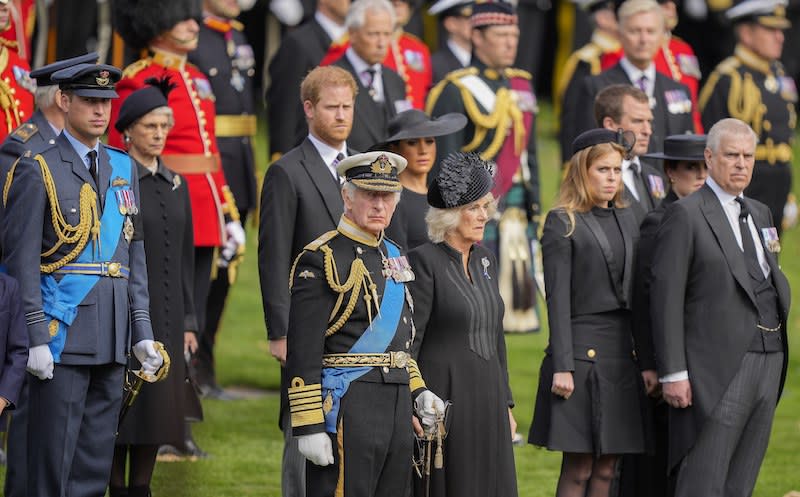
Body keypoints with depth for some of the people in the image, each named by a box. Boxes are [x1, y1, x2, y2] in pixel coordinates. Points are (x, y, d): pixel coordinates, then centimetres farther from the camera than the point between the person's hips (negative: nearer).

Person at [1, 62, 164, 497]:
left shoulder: (124, 168, 14)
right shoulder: (38, 170, -5)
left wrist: (142, 331, 11)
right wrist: (35, 339, -14)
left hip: (112, 338, 6)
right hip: (63, 332, -6)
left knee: (96, 462, 8)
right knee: (53, 461, -4)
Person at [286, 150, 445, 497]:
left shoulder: (393, 256, 16)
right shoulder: (322, 260, -9)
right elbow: (303, 353, -14)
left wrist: (417, 391, 16)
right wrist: (309, 426, -18)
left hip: (397, 404, 8)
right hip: (347, 405, -8)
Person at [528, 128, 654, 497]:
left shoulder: (627, 221, 15)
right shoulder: (562, 223, -3)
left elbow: (637, 297, 15)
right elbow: (558, 299, -8)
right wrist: (561, 366, -14)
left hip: (622, 354, 6)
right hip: (582, 353, -6)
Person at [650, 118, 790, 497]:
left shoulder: (760, 214, 18)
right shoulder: (686, 215, -5)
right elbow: (665, 296, -10)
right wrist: (672, 373, -15)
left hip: (768, 362, 7)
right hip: (719, 368, -7)